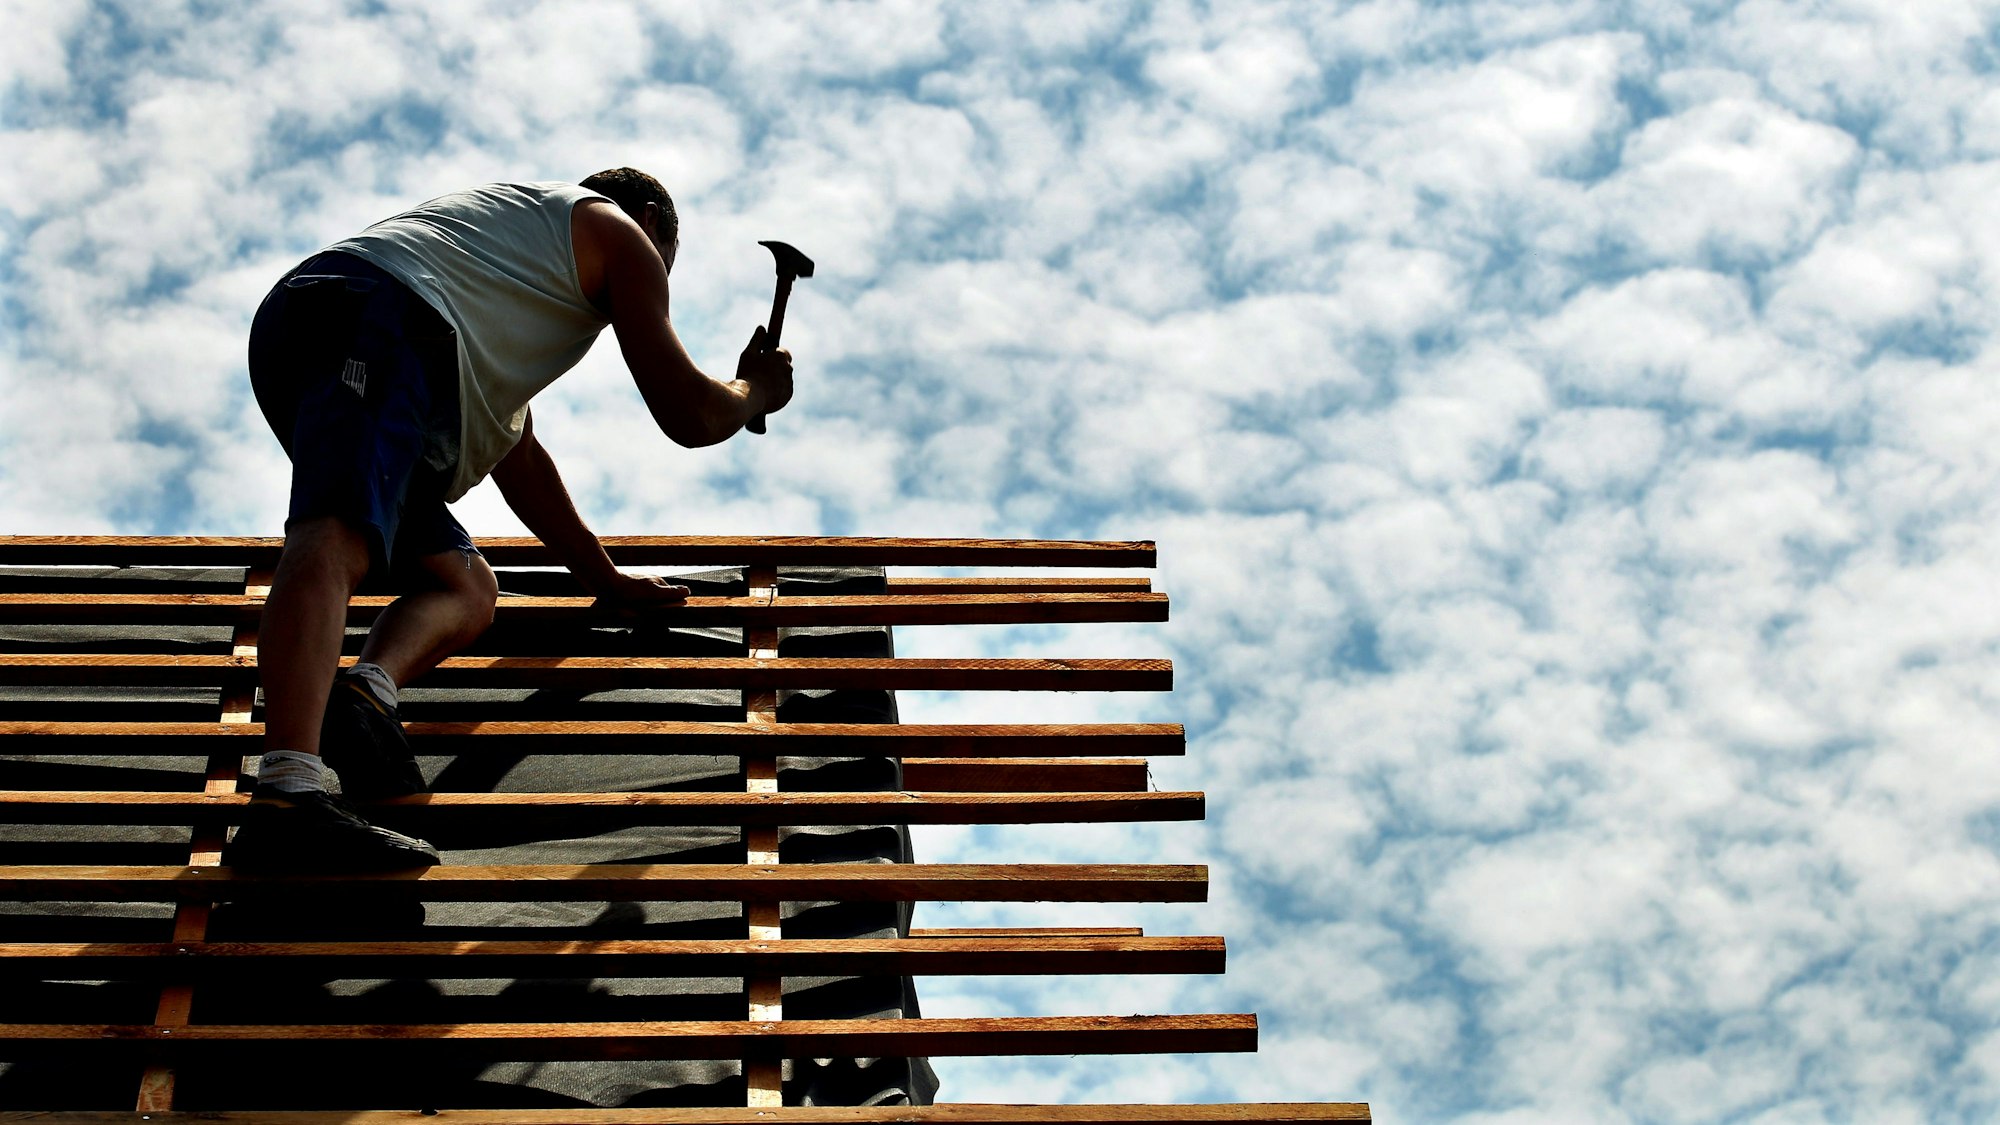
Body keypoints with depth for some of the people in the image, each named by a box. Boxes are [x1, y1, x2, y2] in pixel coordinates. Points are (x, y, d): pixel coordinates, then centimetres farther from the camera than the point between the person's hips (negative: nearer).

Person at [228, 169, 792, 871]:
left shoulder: (511, 233, 44)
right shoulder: (621, 234, 22)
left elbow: (514, 453, 48)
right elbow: (690, 418, 17)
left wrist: (604, 577, 55)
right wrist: (755, 390, 40)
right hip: (374, 320, -9)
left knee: (468, 590, 12)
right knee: (336, 540, -31)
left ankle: (368, 689, -19)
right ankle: (286, 798, -52)